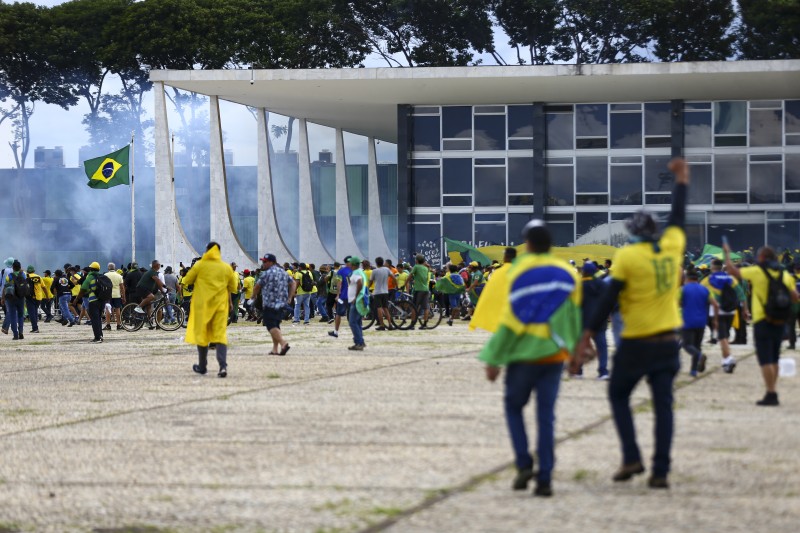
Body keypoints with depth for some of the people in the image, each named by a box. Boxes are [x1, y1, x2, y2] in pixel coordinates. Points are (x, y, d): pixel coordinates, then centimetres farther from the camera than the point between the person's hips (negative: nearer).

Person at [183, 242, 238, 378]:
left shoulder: (200, 265, -5)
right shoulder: (226, 268, 1)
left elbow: (187, 280, 2)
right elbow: (232, 288, 9)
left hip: (202, 305, -1)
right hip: (220, 305, 1)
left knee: (201, 334, 12)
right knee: (220, 335, -2)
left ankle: (202, 367, 21)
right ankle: (223, 366, -19)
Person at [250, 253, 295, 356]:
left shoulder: (267, 273, -9)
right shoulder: (283, 272, 13)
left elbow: (257, 287, -2)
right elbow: (293, 283, 15)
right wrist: (290, 297, 13)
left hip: (269, 304, -8)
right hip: (281, 304, 8)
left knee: (271, 326, -10)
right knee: (275, 326, 15)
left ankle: (283, 342, -30)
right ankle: (275, 349, 11)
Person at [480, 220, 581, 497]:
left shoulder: (518, 272, -7)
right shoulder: (568, 274, 4)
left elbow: (509, 320, -10)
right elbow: (574, 318, 6)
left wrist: (494, 359, -6)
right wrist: (574, 352, 18)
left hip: (524, 355, -3)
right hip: (555, 354, 3)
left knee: (514, 406, 16)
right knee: (546, 416, 4)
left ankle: (524, 464, 0)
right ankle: (545, 479, -1)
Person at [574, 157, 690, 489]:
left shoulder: (627, 256, -10)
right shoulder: (672, 247, 2)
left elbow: (607, 301, -12)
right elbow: (678, 217, 21)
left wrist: (586, 340, -9)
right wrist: (681, 180, 38)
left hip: (636, 344, -4)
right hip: (668, 343, 4)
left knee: (619, 396, 14)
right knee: (663, 405, 5)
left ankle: (631, 457, 0)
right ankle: (661, 471, 2)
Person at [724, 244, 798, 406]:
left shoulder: (757, 272, -9)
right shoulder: (785, 275, 5)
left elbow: (732, 270, -3)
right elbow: (795, 297, 7)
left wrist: (727, 253, 12)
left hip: (763, 321, -6)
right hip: (779, 323, 6)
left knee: (765, 360, -6)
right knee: (774, 359, 16)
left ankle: (771, 394, -11)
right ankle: (773, 392, 19)